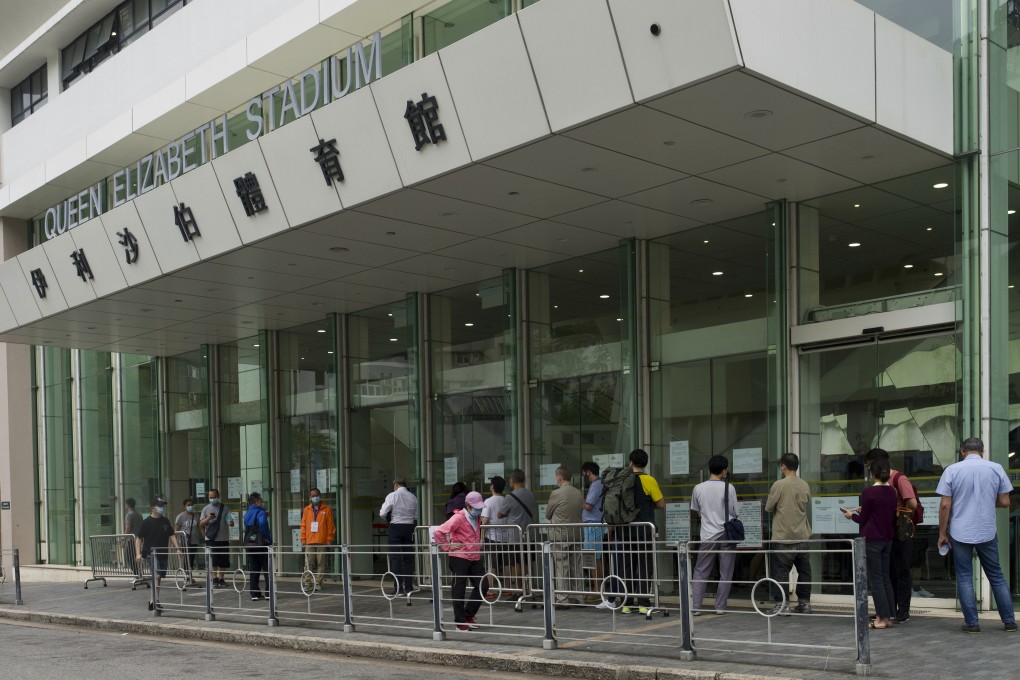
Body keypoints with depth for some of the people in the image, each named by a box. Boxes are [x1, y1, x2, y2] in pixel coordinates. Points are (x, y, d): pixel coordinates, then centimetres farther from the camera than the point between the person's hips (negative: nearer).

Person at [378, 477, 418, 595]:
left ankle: (398, 588, -5)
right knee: (409, 558, 9)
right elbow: (416, 516, 11)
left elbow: (383, 513, -9)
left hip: (395, 527, -4)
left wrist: (389, 518, 11)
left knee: (396, 558, -1)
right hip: (409, 527, 4)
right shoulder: (413, 497, 5)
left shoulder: (392, 496, -8)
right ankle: (409, 588, 9)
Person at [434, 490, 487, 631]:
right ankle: (460, 622, 11)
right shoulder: (459, 518, -15)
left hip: (475, 558, 7)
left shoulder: (477, 518, 9)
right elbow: (438, 533, -20)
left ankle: (468, 614, 20)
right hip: (460, 557, -7)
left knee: (482, 586, 4)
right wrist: (448, 547, -13)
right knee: (459, 589, 2)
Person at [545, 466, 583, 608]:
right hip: (576, 535, 5)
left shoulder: (556, 494, -13)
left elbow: (547, 514, -2)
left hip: (559, 536, -5)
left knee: (561, 569, -1)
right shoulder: (579, 493, 3)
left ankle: (562, 599, 0)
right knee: (576, 569, 12)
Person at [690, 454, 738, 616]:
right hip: (727, 535, -1)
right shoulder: (729, 488, -7)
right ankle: (720, 607, 9)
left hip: (708, 536, 1)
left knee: (700, 572, 8)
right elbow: (735, 513, -1)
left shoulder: (698, 488, 0)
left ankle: (695, 607, 2)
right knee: (725, 574, 8)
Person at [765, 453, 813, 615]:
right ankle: (804, 603, 17)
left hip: (783, 536, -5)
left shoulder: (779, 485, -13)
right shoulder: (805, 485, 2)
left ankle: (782, 604, -4)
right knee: (804, 571, 12)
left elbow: (768, 508, -6)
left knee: (781, 571, -1)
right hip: (802, 536, 5)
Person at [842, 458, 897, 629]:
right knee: (885, 577, 13)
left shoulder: (869, 492, -14)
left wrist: (852, 515, 13)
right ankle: (889, 616, 15)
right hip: (887, 539, 6)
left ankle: (882, 617, 1)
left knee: (875, 579, 0)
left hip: (872, 539, -6)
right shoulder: (892, 492, 6)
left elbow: (863, 520, -8)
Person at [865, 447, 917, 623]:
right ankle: (890, 610, 18)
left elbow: (912, 504, -20)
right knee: (889, 573, 11)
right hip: (887, 534, 8)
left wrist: (899, 513, -7)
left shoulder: (899, 479, -12)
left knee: (902, 573, -1)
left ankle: (903, 612, 6)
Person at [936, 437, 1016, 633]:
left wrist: (942, 534, 1)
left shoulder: (952, 470, -4)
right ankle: (1009, 621, 16)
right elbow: (1004, 502, 0)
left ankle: (972, 623, 5)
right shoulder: (996, 468, -1)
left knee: (965, 578, 6)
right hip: (987, 533, 2)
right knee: (996, 576, 13)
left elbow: (945, 505, -7)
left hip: (960, 533, -2)